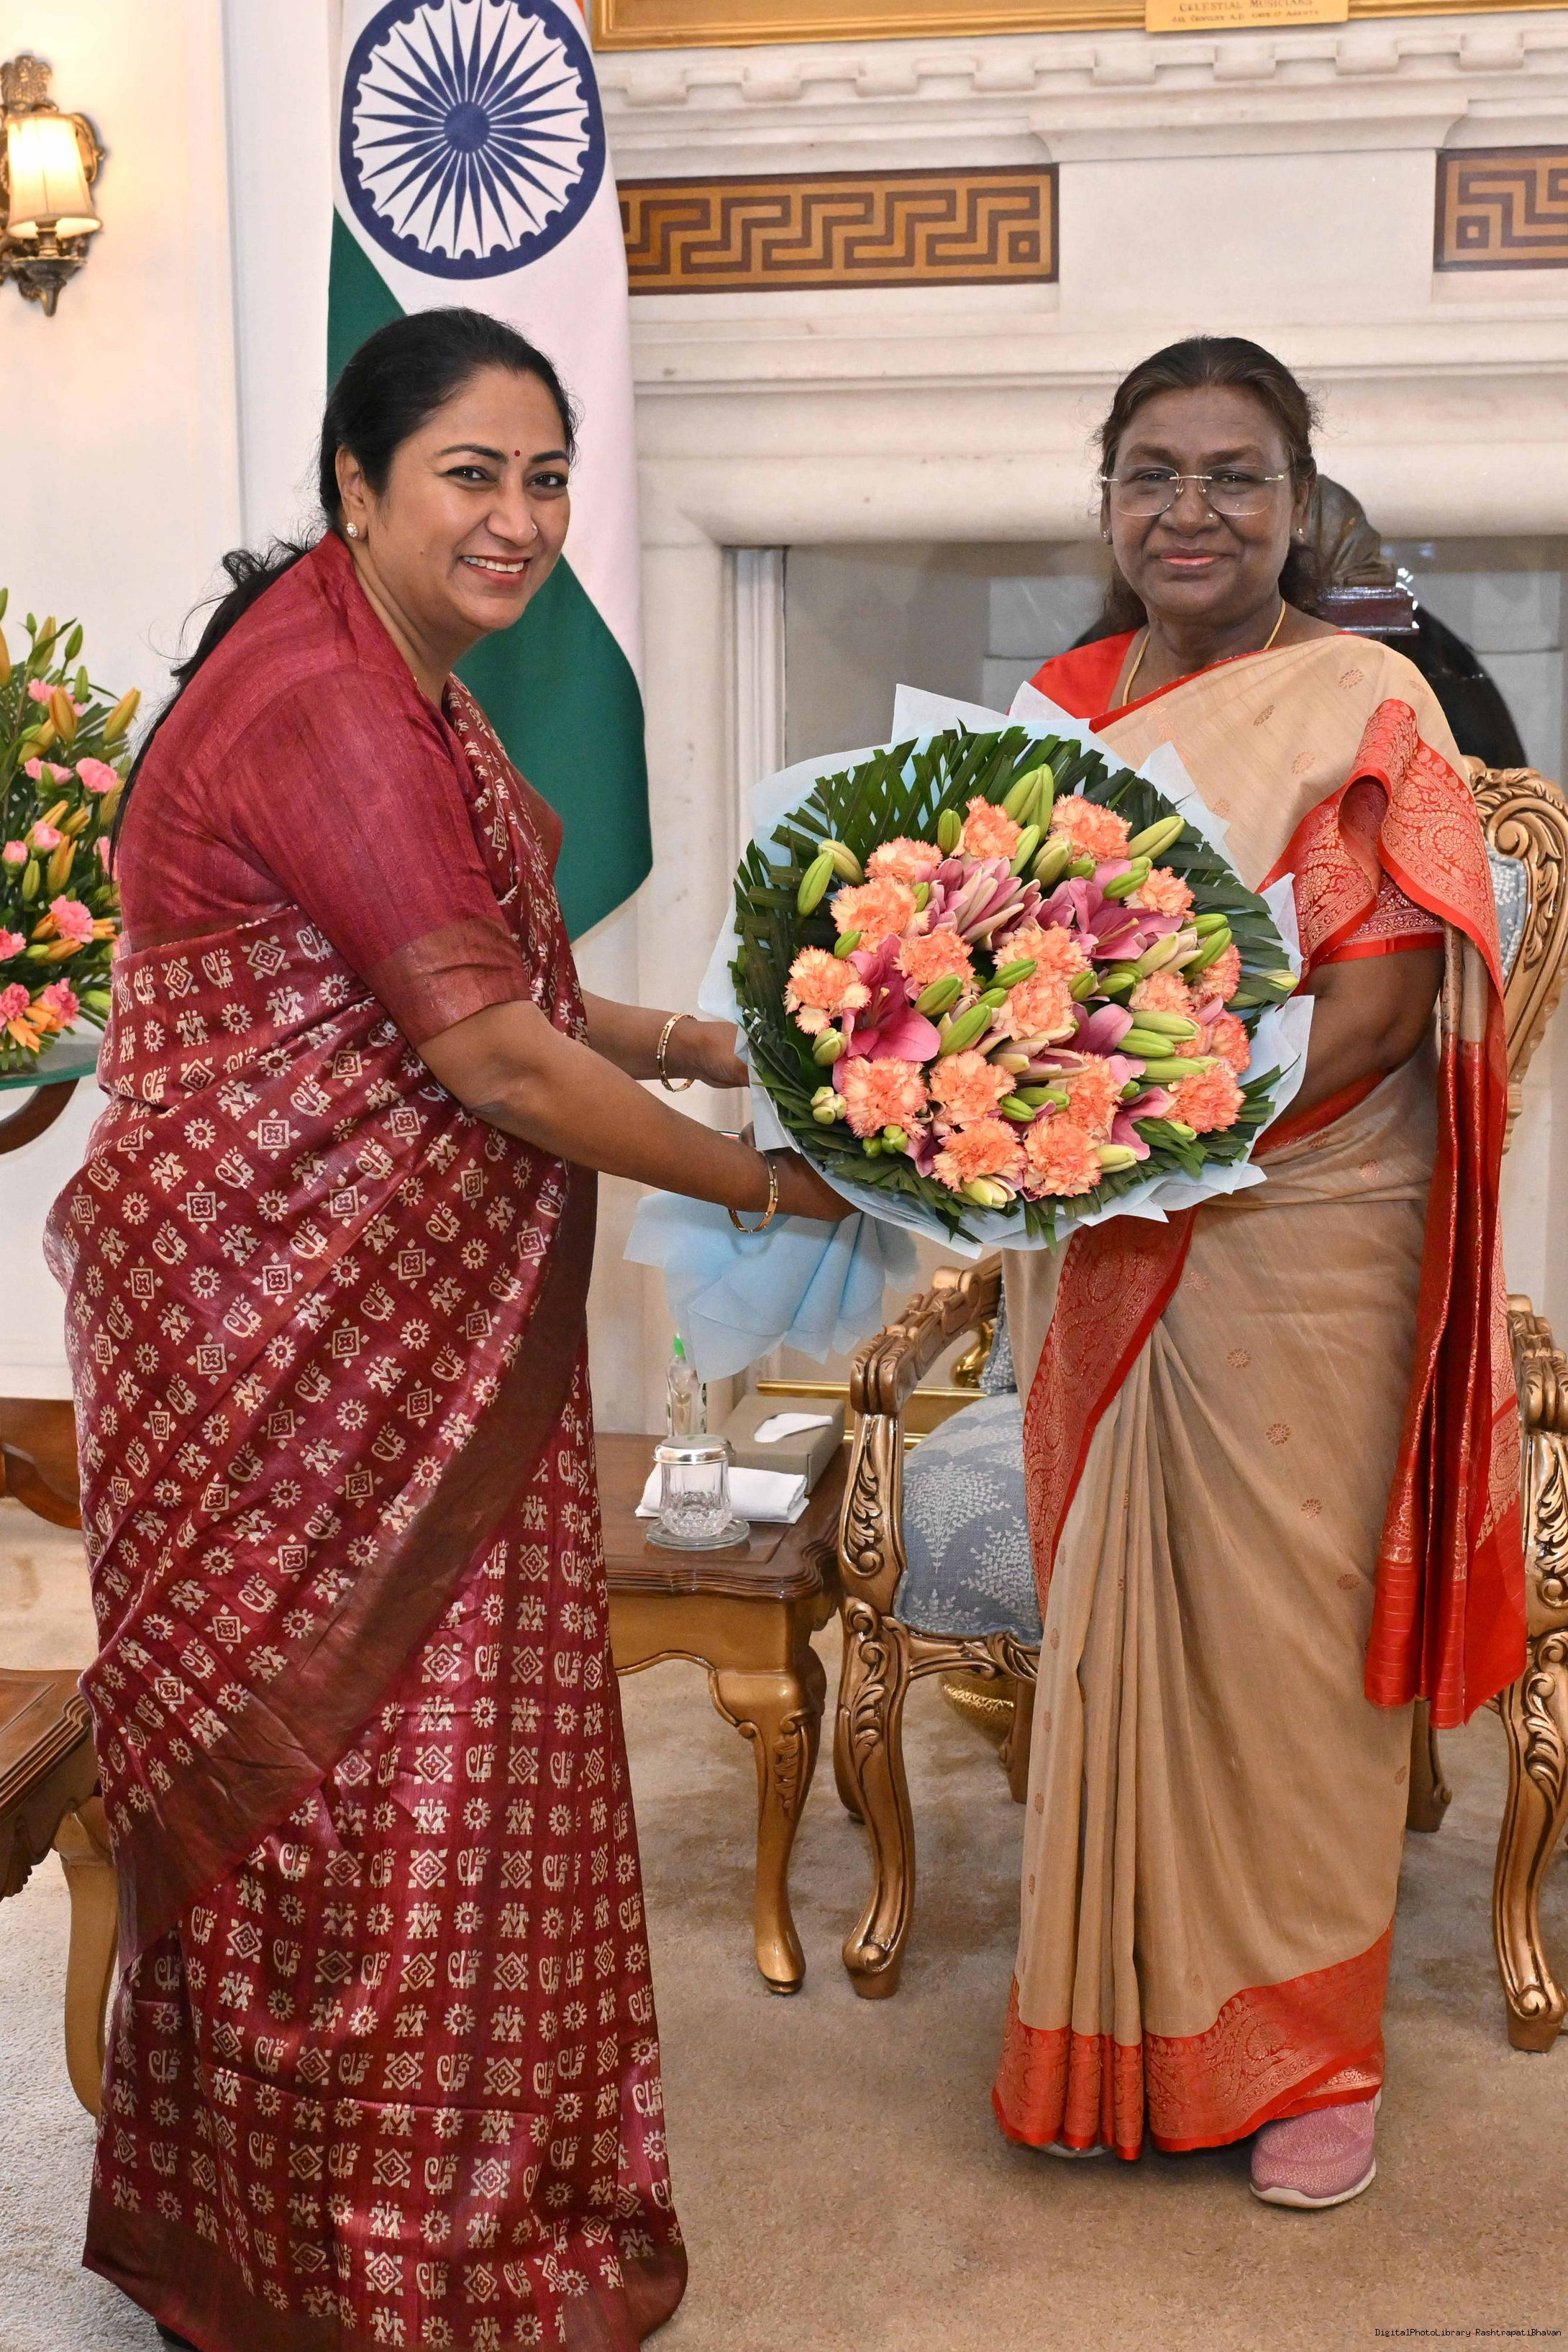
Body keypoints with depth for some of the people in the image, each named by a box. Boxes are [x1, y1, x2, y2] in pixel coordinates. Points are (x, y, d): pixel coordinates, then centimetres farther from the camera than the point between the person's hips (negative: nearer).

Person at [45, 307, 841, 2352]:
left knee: (410, 1753, 16)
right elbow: (486, 1050, -21)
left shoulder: (397, 680, 14)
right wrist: (764, 1180, -11)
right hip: (285, 1318, -10)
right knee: (338, 1764, 2)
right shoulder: (323, 706, -19)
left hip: (394, 1318, 10)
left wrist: (685, 1041, 13)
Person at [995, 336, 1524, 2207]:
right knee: (1110, 1622, 11)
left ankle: (1304, 2049, 20)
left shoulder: (1361, 705, -5)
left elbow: (1390, 996, -12)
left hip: (1299, 1239, -4)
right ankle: (1116, 2031, 26)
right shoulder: (1059, 703, 11)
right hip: (1095, 1256, 5)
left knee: (1286, 1631, 2)